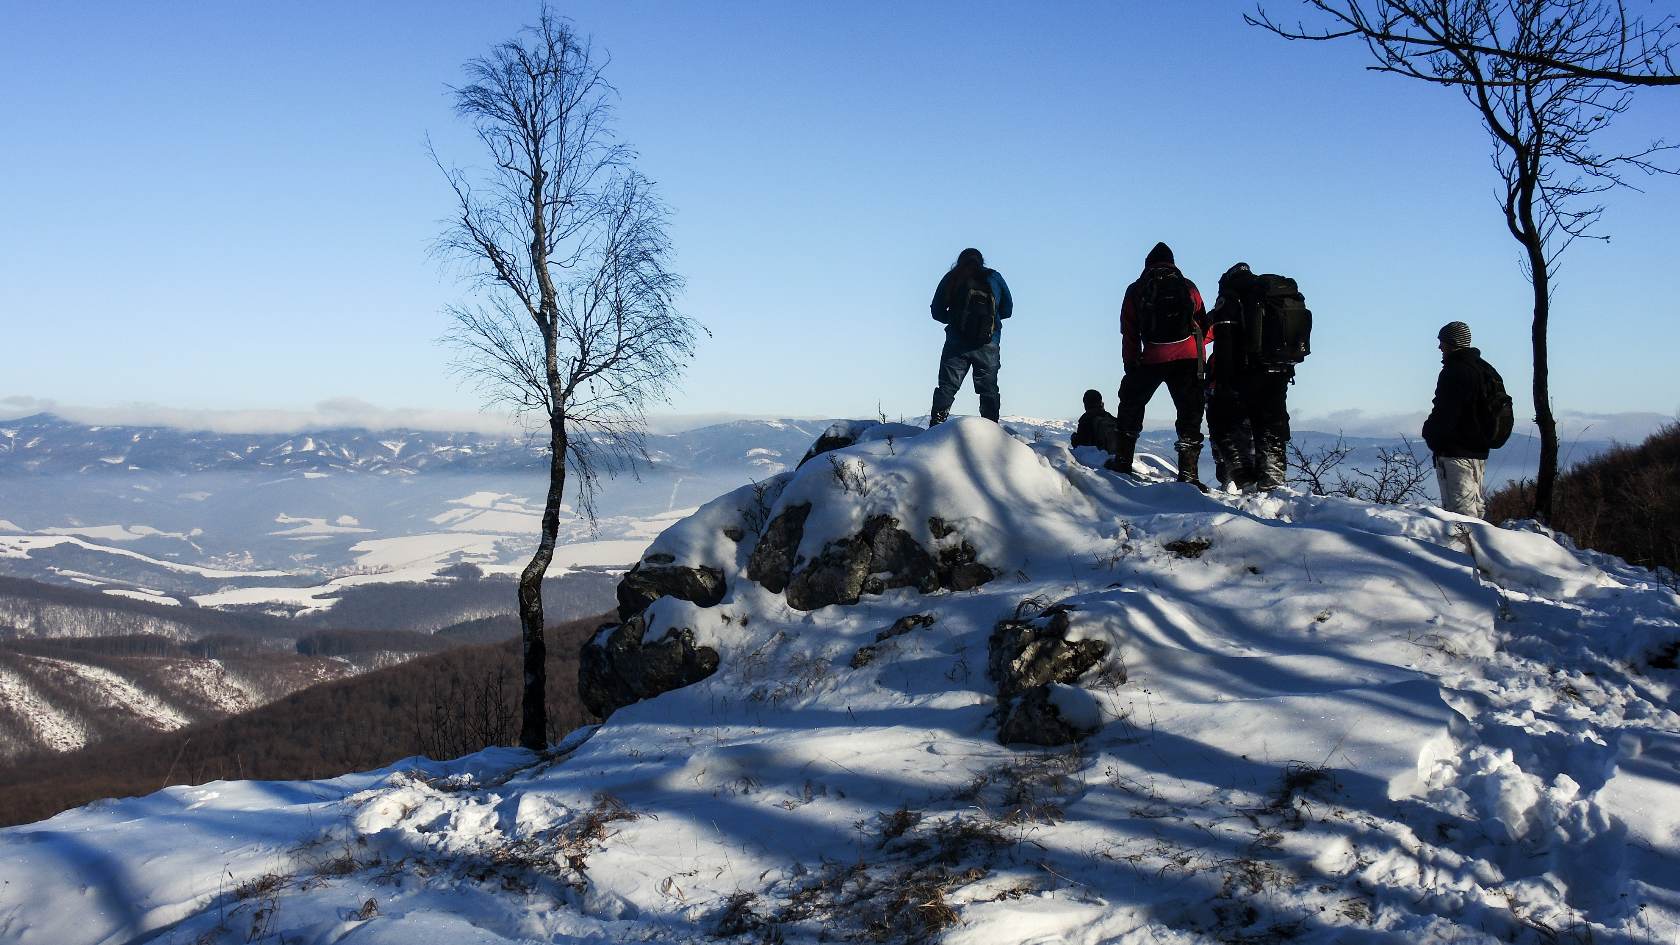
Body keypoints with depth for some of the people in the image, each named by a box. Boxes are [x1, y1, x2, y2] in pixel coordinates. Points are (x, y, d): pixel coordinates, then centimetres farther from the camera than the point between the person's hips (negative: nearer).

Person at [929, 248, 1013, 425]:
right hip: (988, 345, 1)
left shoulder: (951, 278, 9)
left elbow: (937, 312, 9)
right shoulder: (994, 278, 12)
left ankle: (936, 427, -11)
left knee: (947, 386, 0)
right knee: (989, 389, 6)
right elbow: (1007, 310, 16)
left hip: (957, 343, -1)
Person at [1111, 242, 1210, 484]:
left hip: (1151, 359, 0)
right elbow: (1202, 327, 13)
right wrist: (1199, 364, 18)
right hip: (1187, 358, 0)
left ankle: (1122, 461, 18)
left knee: (1131, 407, 19)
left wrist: (1131, 364, 13)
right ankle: (1188, 473, -4)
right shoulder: (1188, 287, 15)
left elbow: (1129, 333, 9)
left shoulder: (1136, 290, 14)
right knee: (1190, 413, 5)